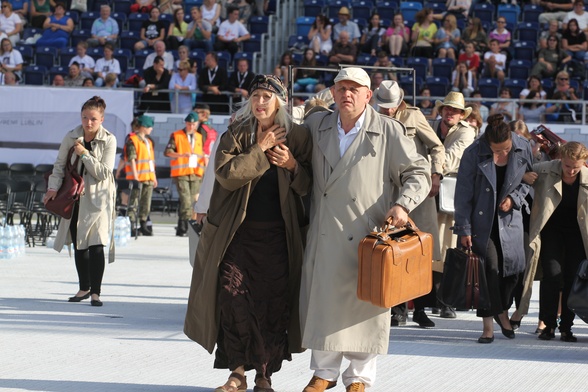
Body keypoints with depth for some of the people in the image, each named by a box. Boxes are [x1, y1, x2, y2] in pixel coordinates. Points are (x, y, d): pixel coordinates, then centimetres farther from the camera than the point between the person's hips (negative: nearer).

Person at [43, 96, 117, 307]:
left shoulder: (109, 140, -9)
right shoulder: (71, 137, -1)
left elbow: (104, 172, -15)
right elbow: (59, 165, 7)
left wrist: (85, 154, -20)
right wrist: (53, 188, -7)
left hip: (98, 198, -4)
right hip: (75, 197, 4)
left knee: (96, 245, -13)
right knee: (79, 244, 10)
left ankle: (95, 291, -7)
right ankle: (84, 287, 24)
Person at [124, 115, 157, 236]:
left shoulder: (148, 141, 19)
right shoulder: (132, 140, -7)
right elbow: (131, 159, -12)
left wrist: (154, 176, 19)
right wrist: (135, 176, -16)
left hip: (149, 178, 8)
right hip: (137, 177, -8)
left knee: (146, 203, 8)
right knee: (134, 202, -8)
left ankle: (143, 226, 14)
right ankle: (131, 226, -6)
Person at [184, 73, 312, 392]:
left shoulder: (297, 137, 5)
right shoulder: (235, 135, 3)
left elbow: (308, 186, 6)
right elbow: (226, 174, -12)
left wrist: (292, 165, -13)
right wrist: (261, 150, -13)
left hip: (278, 236, 0)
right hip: (238, 233, 0)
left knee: (273, 306, -1)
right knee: (233, 300, -6)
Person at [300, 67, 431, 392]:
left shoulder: (388, 131, -3)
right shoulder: (316, 125, 9)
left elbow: (419, 173, 0)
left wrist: (402, 205, -14)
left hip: (368, 234, -3)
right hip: (324, 236, 3)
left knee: (364, 304, 1)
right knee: (321, 299, 6)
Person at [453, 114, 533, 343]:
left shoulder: (523, 148, -8)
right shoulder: (474, 153, -15)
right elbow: (463, 193, -9)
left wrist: (514, 197, -8)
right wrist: (464, 229, -9)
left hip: (509, 218, 3)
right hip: (481, 219, -3)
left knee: (512, 264, 0)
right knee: (488, 267, -11)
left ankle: (502, 311, 28)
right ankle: (488, 326, -3)